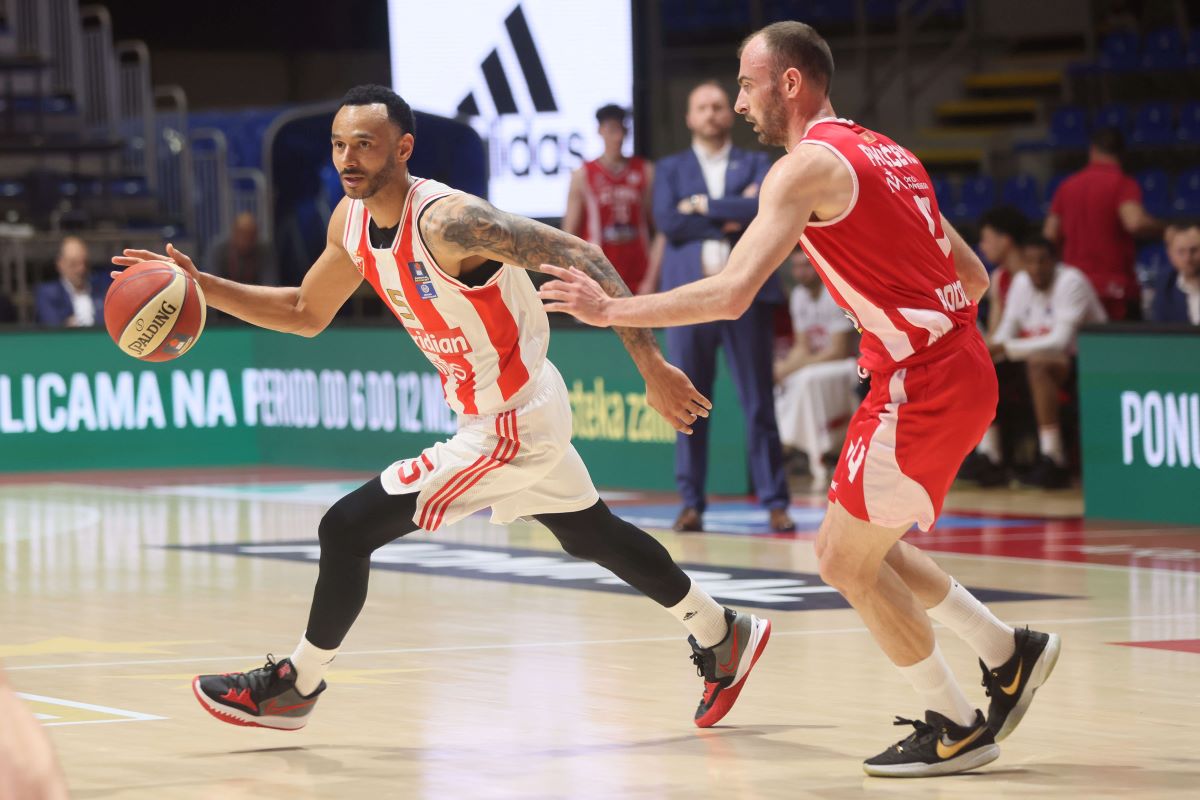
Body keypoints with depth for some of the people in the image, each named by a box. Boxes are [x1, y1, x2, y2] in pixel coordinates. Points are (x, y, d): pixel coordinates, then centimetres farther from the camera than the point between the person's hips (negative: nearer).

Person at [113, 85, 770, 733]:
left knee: (348, 528, -10)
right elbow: (305, 314, 14)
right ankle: (721, 635, 44)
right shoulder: (351, 222, -2)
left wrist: (652, 367, -32)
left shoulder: (446, 220, -29)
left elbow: (579, 257, -29)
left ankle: (295, 685, 9)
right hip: (523, 408, 9)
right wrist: (202, 286, 0)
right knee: (590, 535, 27)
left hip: (512, 424, -9)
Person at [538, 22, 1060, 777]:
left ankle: (956, 727, 11)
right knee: (861, 547, 20)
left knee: (846, 559, 4)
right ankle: (1009, 652, 23)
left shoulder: (808, 165, -11)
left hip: (921, 387, -9)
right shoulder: (885, 154, 17)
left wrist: (611, 309, -15)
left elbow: (732, 294, -21)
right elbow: (973, 277, 20)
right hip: (961, 369, 9)